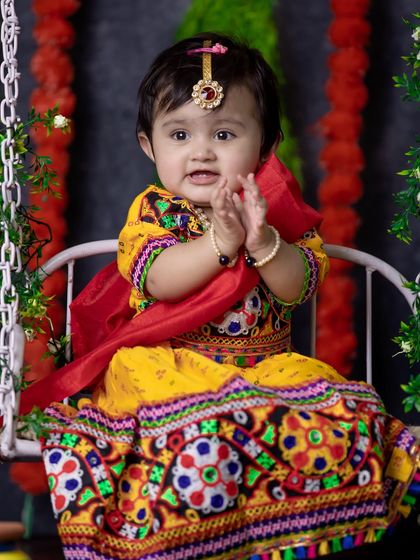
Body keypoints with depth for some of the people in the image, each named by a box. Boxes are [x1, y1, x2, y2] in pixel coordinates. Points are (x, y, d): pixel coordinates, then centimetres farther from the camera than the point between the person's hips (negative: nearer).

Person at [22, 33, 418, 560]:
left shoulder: (279, 212, 7)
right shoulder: (152, 210, 3)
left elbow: (298, 287, -7)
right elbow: (156, 278, -15)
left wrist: (262, 241, -25)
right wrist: (220, 241, -25)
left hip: (265, 364, 3)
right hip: (164, 366, -2)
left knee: (341, 416, -23)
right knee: (197, 429, -35)